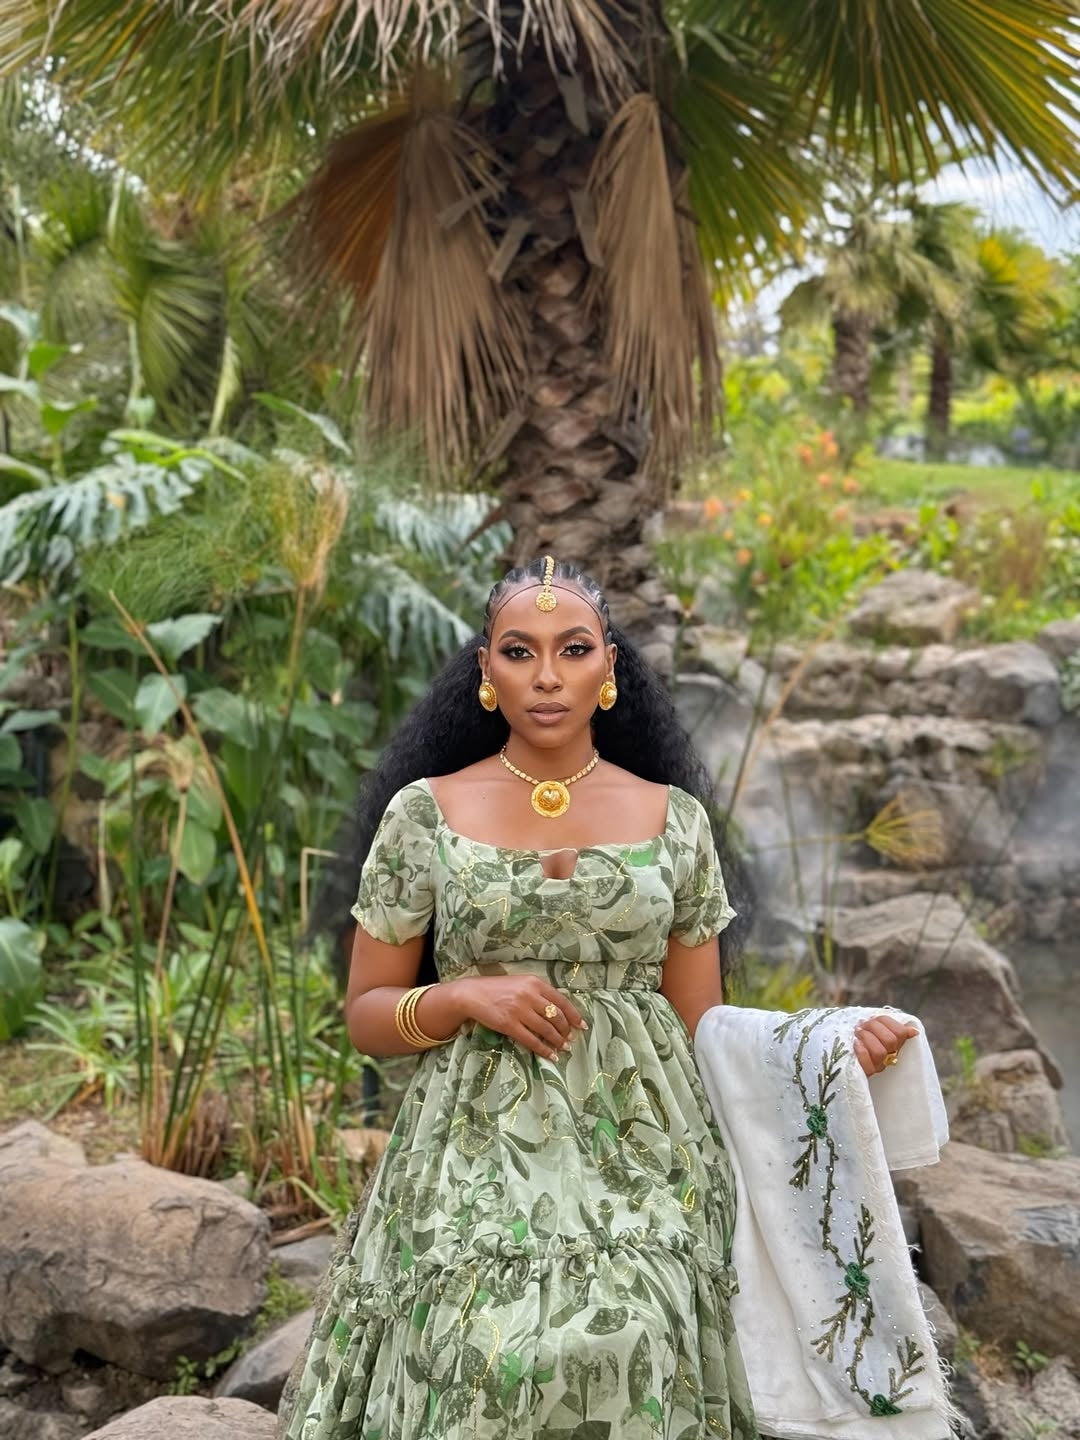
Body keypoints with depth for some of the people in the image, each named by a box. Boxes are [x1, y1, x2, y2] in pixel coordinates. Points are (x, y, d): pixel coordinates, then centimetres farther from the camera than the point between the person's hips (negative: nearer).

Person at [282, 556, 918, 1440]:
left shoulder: (673, 819, 5)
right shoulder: (424, 810, 2)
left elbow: (699, 1024, 7)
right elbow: (367, 1017, 6)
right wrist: (465, 998, -13)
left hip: (643, 1165, 1)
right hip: (476, 1166, -1)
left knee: (632, 1368, -10)